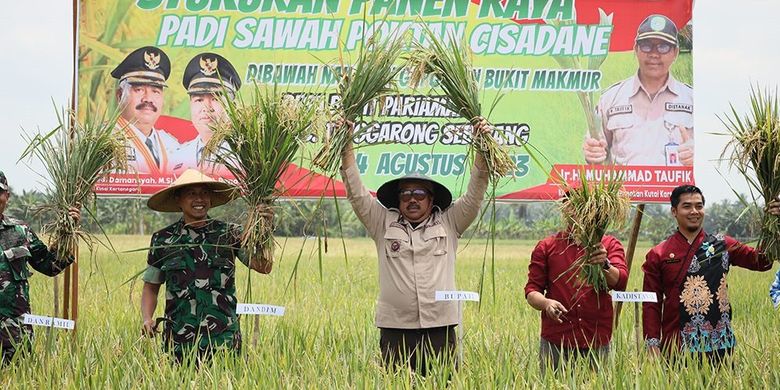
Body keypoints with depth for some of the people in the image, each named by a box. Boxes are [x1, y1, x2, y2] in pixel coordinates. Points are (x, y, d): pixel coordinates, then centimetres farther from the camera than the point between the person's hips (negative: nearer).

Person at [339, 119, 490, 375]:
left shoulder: (448, 224, 12)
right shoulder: (384, 224, 12)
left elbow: (474, 196, 5)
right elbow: (357, 194, 8)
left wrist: (482, 148, -3)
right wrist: (347, 147, 2)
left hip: (440, 327, 0)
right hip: (395, 327, 0)